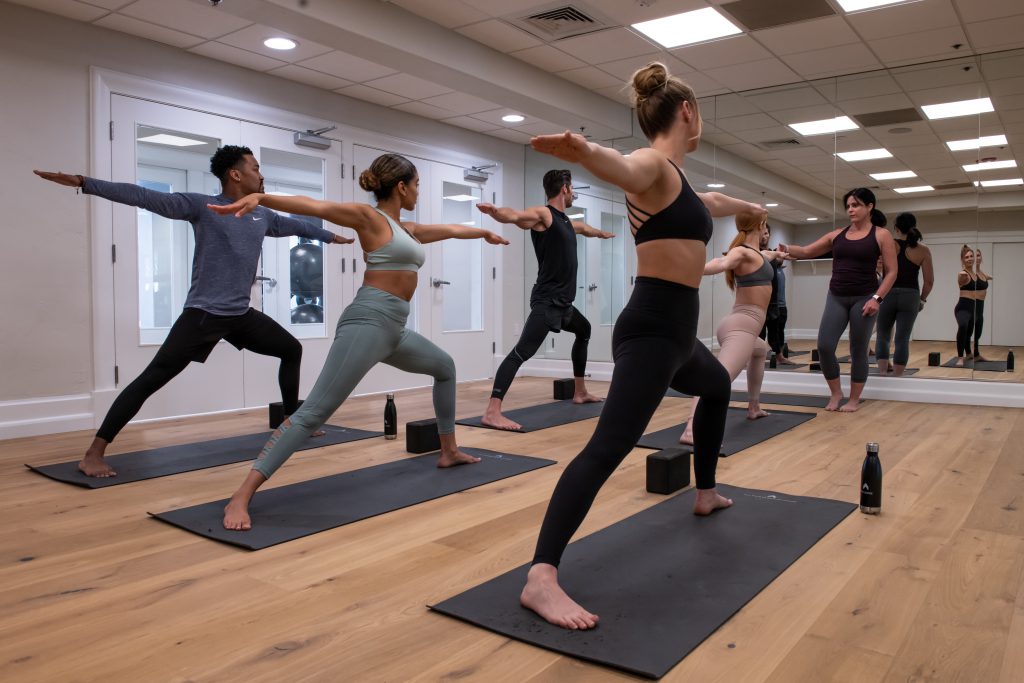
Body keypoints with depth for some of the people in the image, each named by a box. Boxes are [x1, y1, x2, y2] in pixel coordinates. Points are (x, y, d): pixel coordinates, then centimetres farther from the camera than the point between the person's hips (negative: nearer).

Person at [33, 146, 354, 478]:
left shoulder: (262, 216, 12)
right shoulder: (201, 206, -6)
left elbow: (294, 225, 30)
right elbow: (144, 197, -13)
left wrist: (330, 236, 44)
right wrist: (83, 182, -20)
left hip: (242, 314, 7)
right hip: (203, 314, -7)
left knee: (292, 349, 15)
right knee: (152, 378, -12)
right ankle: (93, 454, -9)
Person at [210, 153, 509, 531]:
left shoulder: (407, 229, 21)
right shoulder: (369, 217, -3)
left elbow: (452, 229, 38)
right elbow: (316, 207, -19)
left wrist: (485, 233, 56)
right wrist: (260, 197, -34)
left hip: (394, 328, 10)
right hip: (369, 321, -10)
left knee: (445, 366, 28)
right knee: (315, 410, -18)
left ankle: (449, 451, 39)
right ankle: (240, 498, -19)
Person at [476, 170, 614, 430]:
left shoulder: (567, 221, 20)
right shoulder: (542, 214, -8)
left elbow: (587, 229, 44)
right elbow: (513, 216, -29)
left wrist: (604, 233, 65)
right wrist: (495, 211, -52)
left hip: (563, 302, 11)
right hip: (546, 302, -11)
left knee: (584, 331, 32)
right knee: (522, 352, -22)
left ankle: (580, 392, 43)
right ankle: (492, 412, -30)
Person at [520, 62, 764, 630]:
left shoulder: (678, 178, 19)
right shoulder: (655, 165, -11)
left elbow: (710, 202, 42)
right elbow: (624, 168, -37)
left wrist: (747, 208, 62)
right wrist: (585, 151, -60)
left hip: (675, 332, 11)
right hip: (651, 330, -11)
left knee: (718, 388, 36)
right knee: (608, 447, -24)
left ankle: (705, 494, 50)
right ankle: (540, 578, -30)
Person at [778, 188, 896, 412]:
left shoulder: (881, 235, 0)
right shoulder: (837, 235, 10)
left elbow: (891, 272, -2)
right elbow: (807, 251, 10)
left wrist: (877, 298, -14)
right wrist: (787, 249, -11)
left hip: (863, 299, -3)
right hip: (836, 298, 3)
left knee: (858, 351, 3)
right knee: (824, 346, -8)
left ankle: (854, 399, 18)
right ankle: (835, 393, 13)